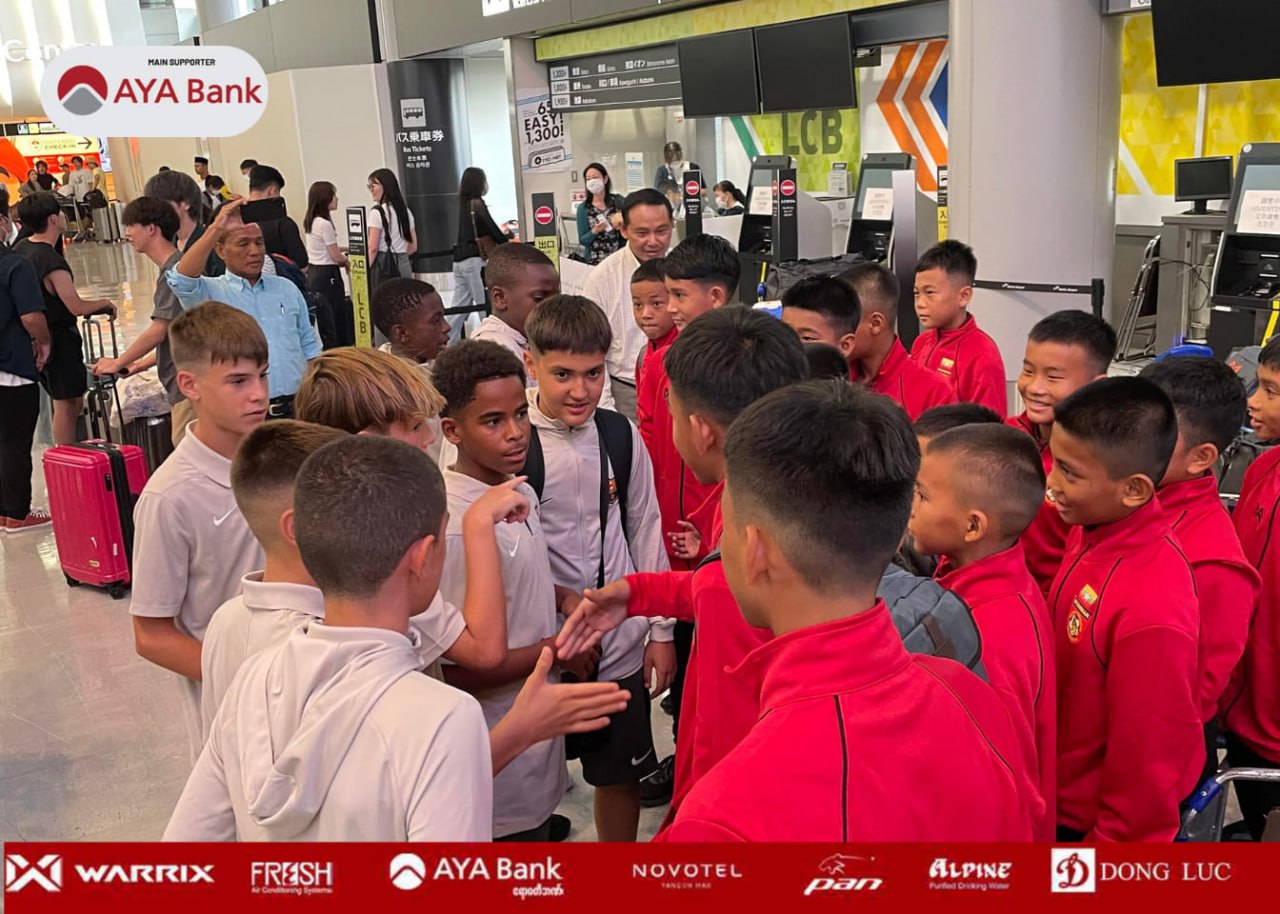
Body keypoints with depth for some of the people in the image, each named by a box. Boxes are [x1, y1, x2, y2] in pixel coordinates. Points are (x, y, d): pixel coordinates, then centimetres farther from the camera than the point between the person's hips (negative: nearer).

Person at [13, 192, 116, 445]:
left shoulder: (20, 249, 5)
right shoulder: (52, 261, -23)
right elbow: (77, 306, -25)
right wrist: (104, 303, -7)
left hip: (37, 336, 9)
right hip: (59, 337, -9)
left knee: (72, 400, 18)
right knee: (66, 404, 0)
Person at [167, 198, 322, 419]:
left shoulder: (287, 288, 14)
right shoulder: (211, 293, 2)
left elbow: (309, 346, 16)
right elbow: (181, 279, -20)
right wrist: (216, 229, -22)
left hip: (298, 407, 4)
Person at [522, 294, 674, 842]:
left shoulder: (621, 436, -2)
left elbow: (645, 530, 5)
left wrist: (661, 630, 7)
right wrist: (558, 597, -17)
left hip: (620, 638, 3)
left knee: (622, 772, 17)